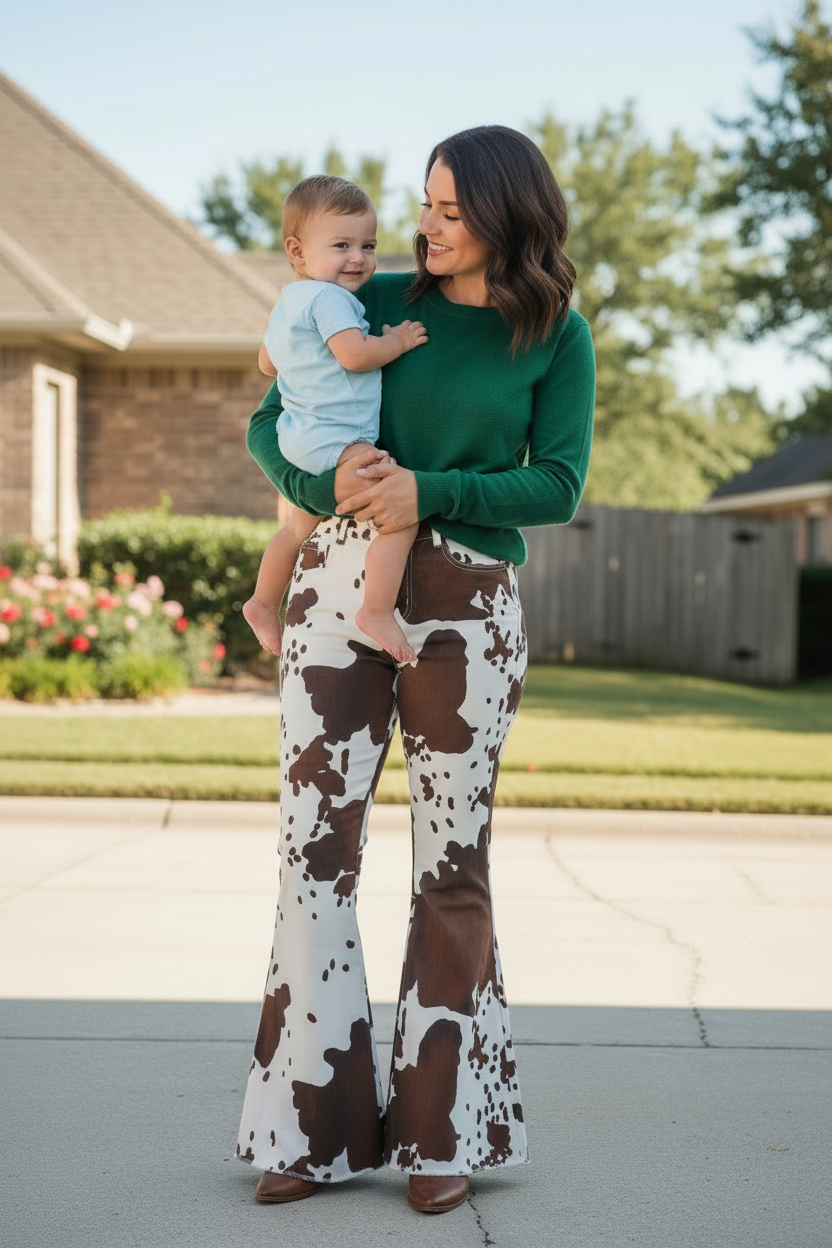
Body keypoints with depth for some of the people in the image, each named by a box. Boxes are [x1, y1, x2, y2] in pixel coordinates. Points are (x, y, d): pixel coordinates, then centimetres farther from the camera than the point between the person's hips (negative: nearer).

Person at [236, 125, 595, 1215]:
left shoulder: (556, 336, 4)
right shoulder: (382, 302, 8)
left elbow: (558, 486, -3)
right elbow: (269, 427, 10)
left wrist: (428, 492, -16)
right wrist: (324, 481, -11)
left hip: (466, 606, -1)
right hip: (342, 584, 2)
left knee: (451, 864, 3)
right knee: (316, 847, -2)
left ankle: (444, 1131, 13)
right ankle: (315, 1126, 6)